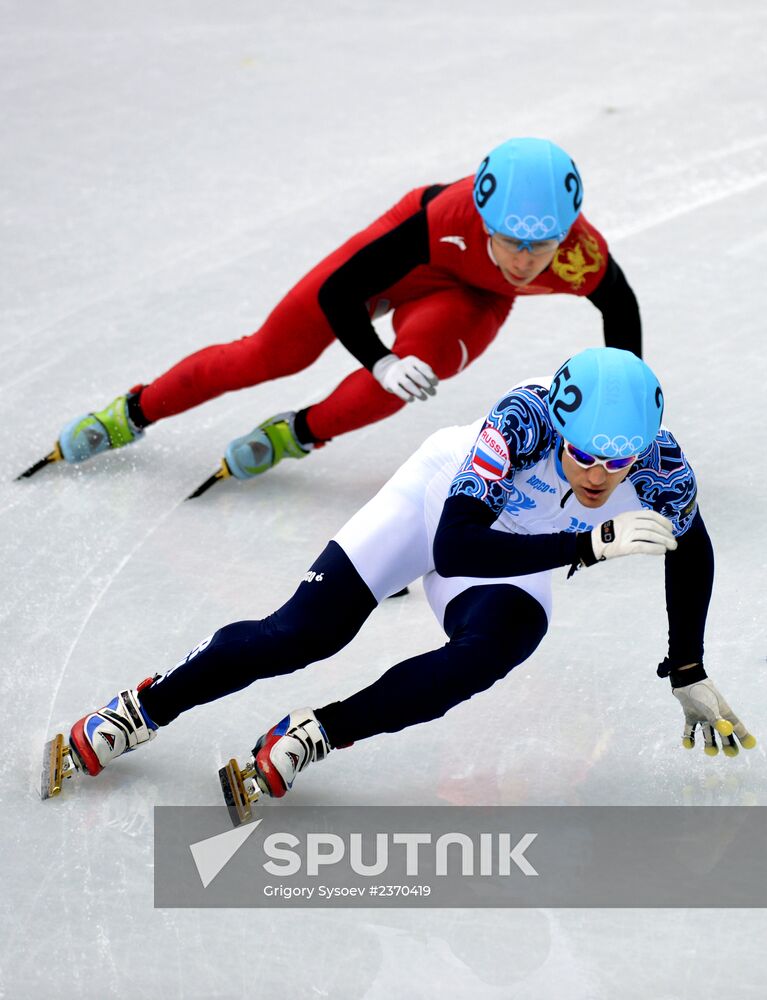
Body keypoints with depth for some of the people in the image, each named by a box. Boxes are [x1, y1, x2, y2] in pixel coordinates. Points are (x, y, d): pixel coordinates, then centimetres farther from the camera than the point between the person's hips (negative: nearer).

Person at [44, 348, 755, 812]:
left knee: (496, 645, -30)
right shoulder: (525, 416, -40)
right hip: (439, 501, -2)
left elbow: (691, 553, -5)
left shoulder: (663, 471, -30)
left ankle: (316, 735, -18)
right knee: (298, 636, -7)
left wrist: (689, 675, 1)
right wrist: (590, 544, -55)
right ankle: (147, 707, 18)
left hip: (513, 557, 2)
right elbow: (454, 547, -47)